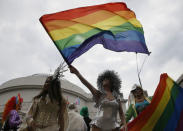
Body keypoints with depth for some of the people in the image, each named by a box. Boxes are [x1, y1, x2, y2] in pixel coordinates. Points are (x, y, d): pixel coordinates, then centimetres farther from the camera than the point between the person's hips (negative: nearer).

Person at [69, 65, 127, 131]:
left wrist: (125, 125, -3)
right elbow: (87, 84, -10)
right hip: (99, 125, -2)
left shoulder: (117, 97, 13)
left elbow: (121, 113, 14)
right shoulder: (99, 94, 5)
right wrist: (77, 73, -23)